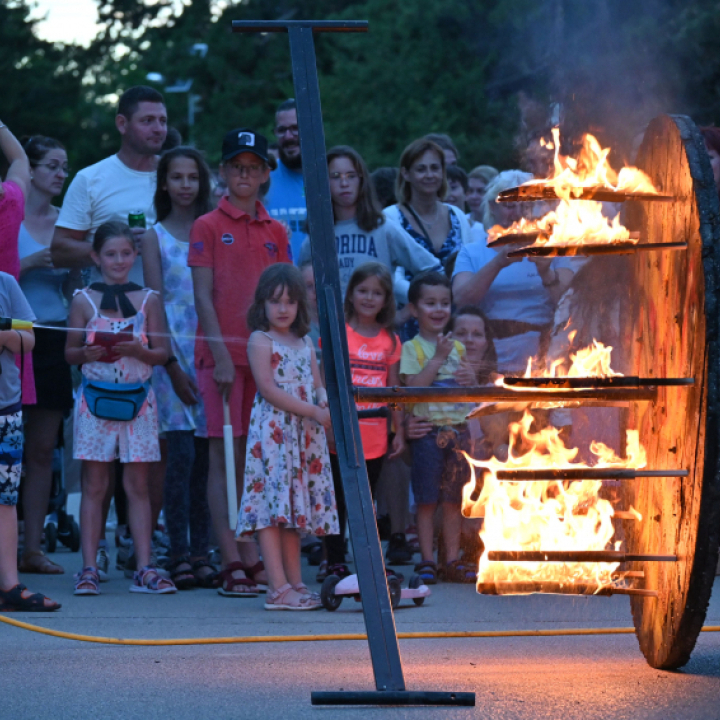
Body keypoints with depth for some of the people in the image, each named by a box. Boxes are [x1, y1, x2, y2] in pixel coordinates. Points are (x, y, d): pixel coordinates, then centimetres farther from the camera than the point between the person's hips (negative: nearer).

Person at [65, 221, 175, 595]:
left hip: (137, 397, 1)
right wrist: (87, 354, -15)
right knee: (94, 484, 1)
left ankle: (144, 569, 2)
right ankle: (89, 568, 3)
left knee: (138, 485, 2)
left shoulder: (148, 300, 7)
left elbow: (162, 353, 5)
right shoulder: (83, 301, 4)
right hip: (95, 396, -1)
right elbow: (69, 352, 6)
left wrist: (140, 351, -15)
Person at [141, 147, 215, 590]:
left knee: (205, 455, 1)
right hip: (174, 354, -2)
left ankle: (202, 553, 4)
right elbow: (155, 303, 1)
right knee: (180, 453, -7)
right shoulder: (155, 237, 6)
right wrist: (172, 363, -8)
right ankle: (180, 554, -5)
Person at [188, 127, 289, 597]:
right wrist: (221, 356, -12)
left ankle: (252, 558, 10)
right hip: (222, 354, -4)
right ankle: (232, 564, -5)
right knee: (224, 456, -4)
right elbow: (203, 295, -4)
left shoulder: (276, 233, 13)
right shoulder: (208, 227, 1)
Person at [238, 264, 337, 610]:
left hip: (305, 435, 7)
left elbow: (318, 385, 16)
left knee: (296, 506, 8)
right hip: (274, 432, -7)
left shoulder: (305, 344, 18)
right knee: (272, 504, -11)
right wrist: (313, 412, -16)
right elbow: (268, 389, -12)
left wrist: (326, 402, -8)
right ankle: (278, 587, -16)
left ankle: (295, 584, 11)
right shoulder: (260, 341, -2)